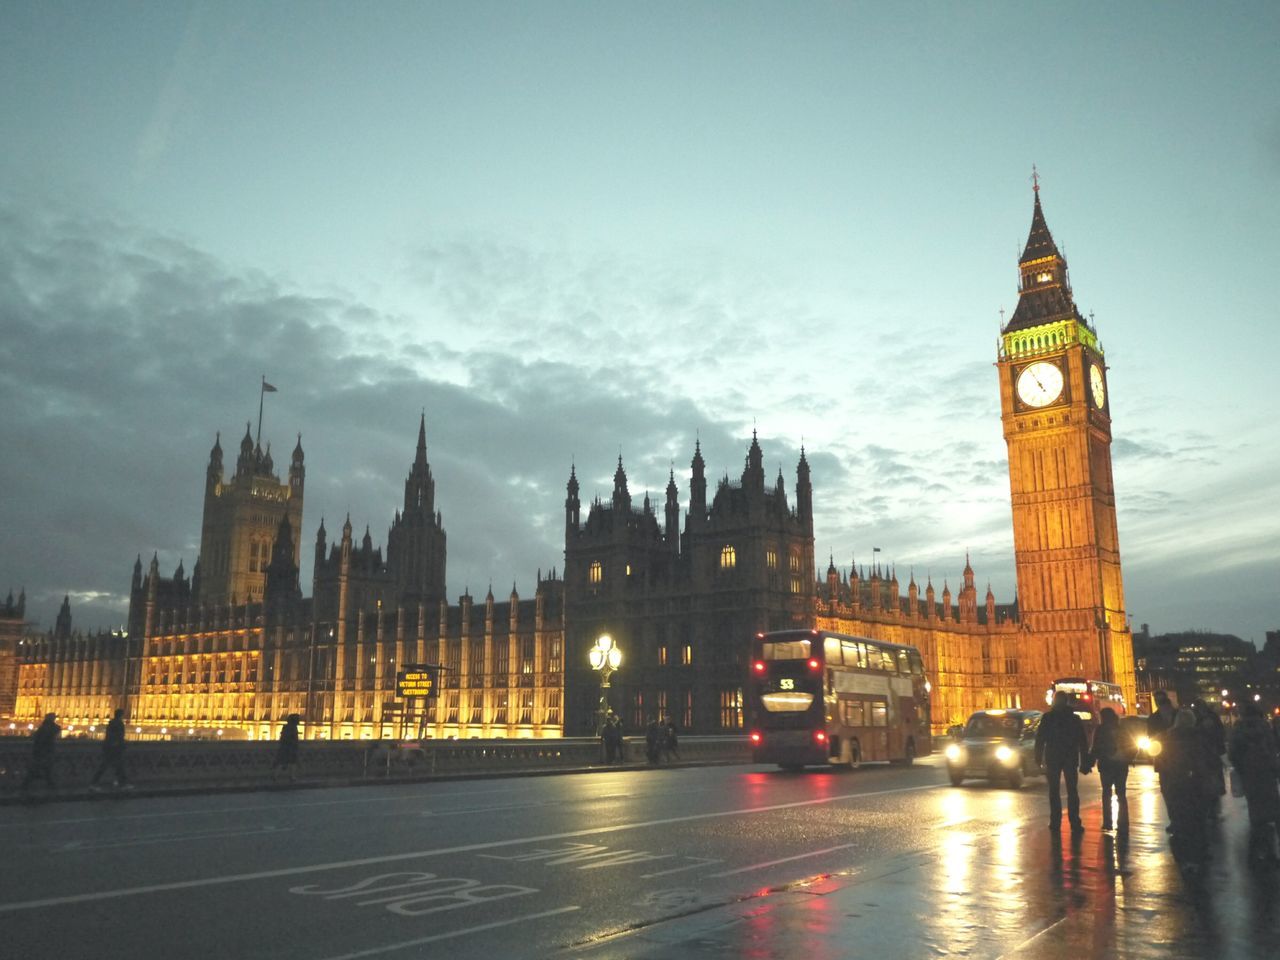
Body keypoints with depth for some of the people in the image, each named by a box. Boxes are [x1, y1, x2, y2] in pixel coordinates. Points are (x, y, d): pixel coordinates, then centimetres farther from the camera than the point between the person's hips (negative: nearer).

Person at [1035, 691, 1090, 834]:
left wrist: (1038, 758, 1)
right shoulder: (1075, 719, 4)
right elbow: (1083, 742, 3)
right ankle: (1075, 824, -3)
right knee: (1072, 791, 4)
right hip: (1070, 758, 1)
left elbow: (1039, 739, -5)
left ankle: (1055, 822, 3)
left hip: (1052, 758, -1)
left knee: (1054, 791, 7)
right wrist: (1084, 762, 4)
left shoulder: (1047, 718, -3)